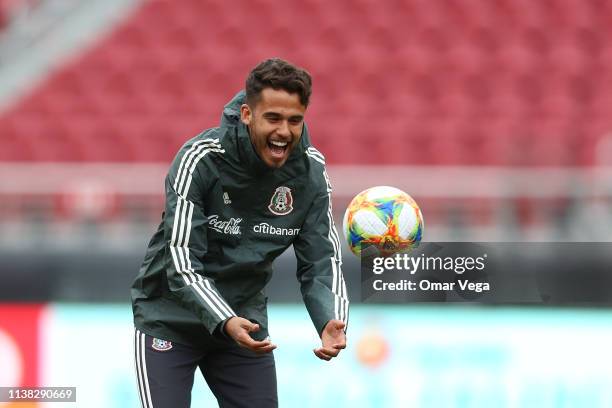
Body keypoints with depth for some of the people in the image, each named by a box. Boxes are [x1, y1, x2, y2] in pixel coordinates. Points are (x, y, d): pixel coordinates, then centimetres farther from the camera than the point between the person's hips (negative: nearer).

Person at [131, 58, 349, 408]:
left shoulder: (311, 170, -10)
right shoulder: (200, 159, -23)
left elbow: (321, 260, -9)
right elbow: (183, 264, -27)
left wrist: (332, 321, -30)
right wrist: (225, 322, -43)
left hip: (243, 321, 4)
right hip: (170, 321, -4)